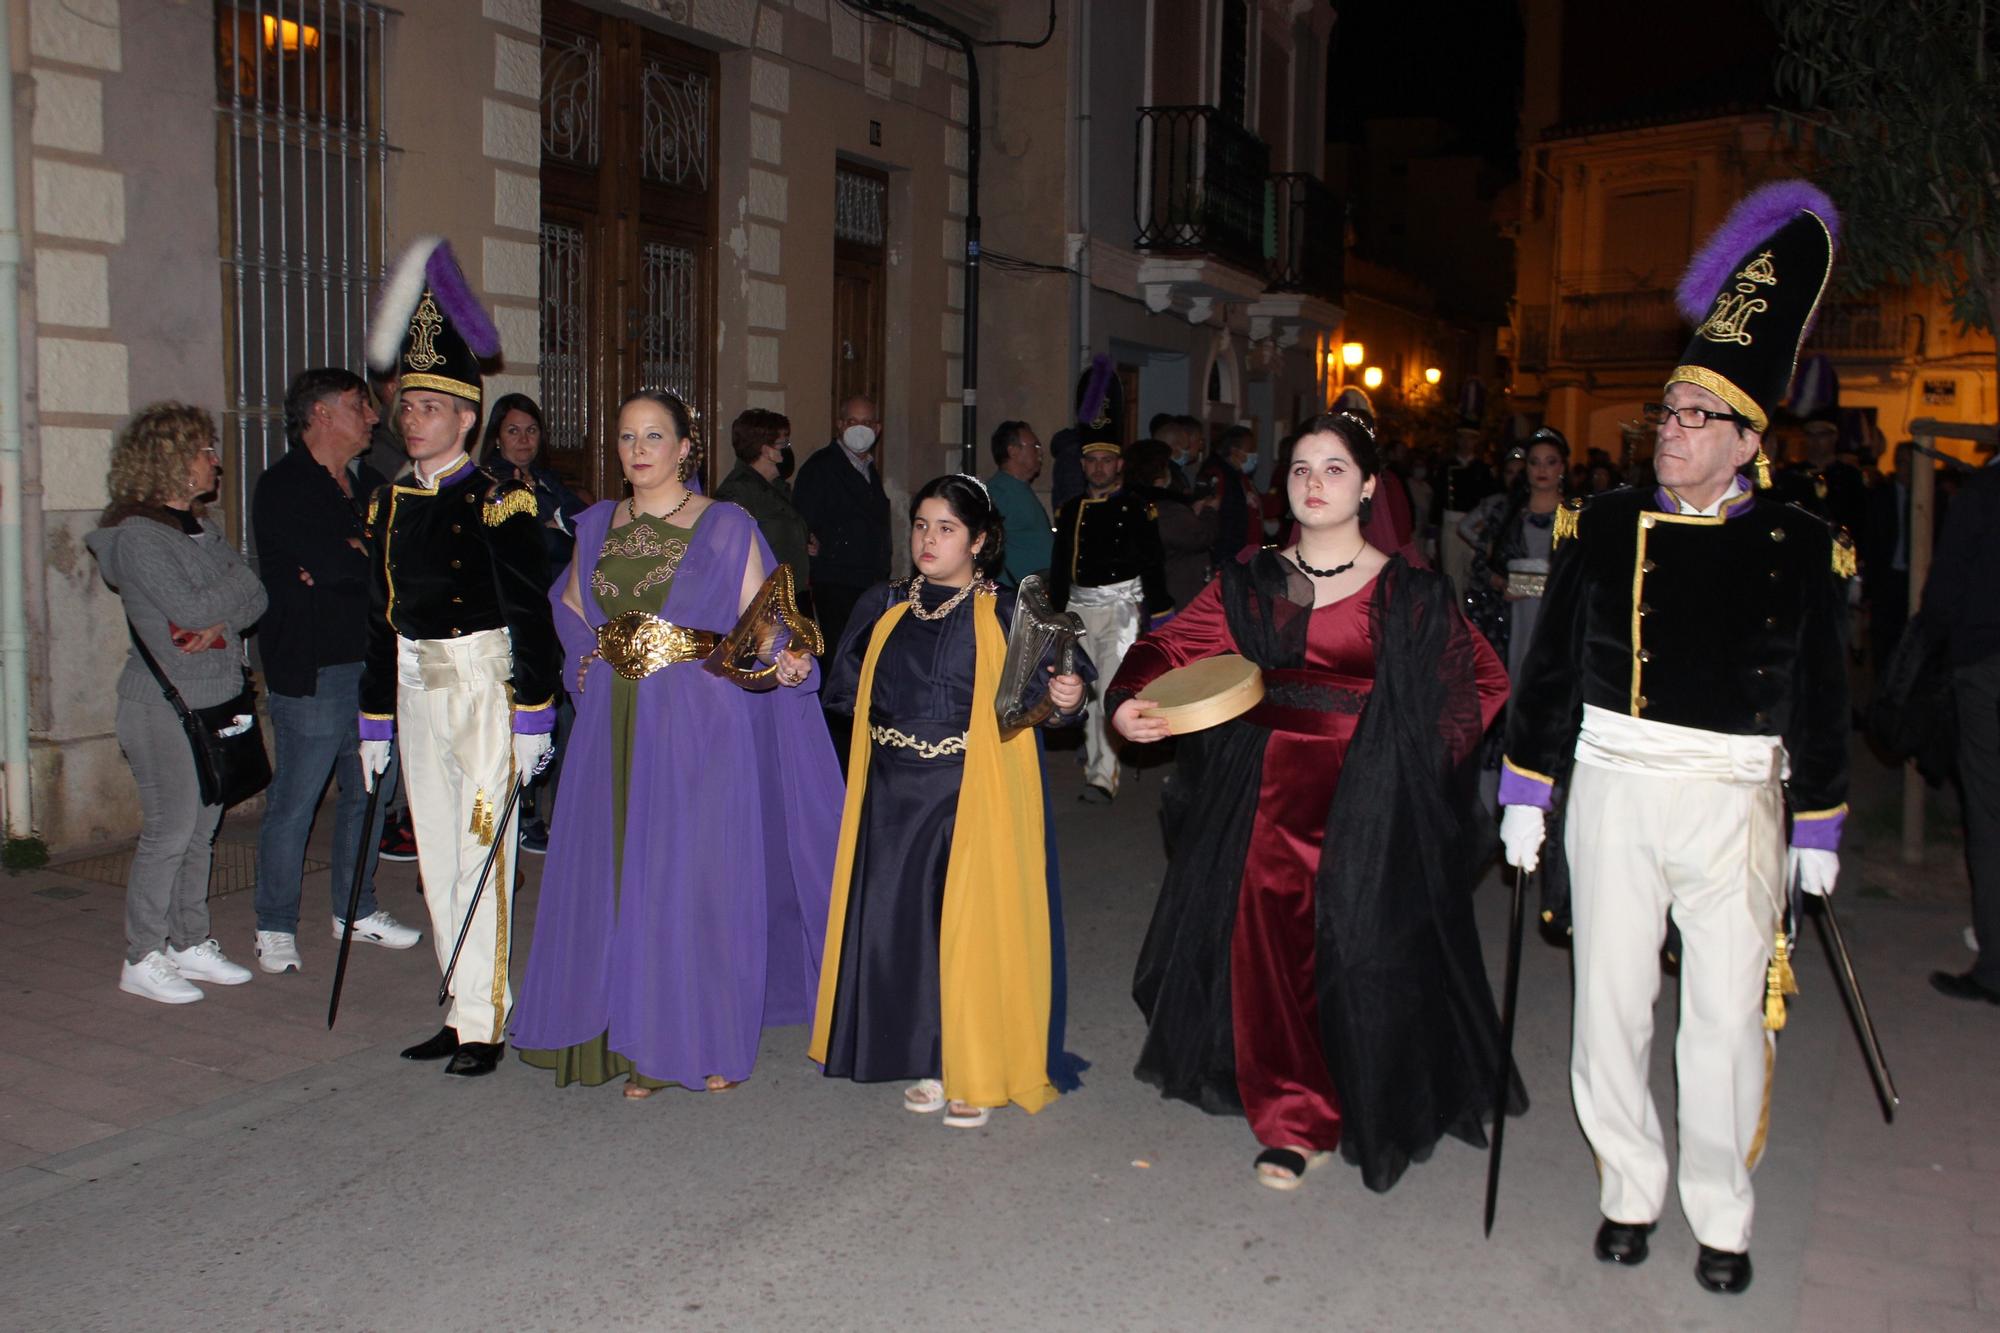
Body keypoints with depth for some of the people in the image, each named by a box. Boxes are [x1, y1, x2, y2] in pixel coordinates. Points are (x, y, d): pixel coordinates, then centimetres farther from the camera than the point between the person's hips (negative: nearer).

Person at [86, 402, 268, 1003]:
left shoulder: (200, 526, 13)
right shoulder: (137, 534, -11)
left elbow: (255, 598, 6)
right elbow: (192, 607, -21)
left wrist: (218, 622, -14)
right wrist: (240, 577, -4)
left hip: (214, 701, 7)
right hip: (164, 705, -7)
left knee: (201, 830, 11)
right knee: (168, 832, -3)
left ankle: (191, 943, 22)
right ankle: (142, 960, 9)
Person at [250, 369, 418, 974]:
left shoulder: (369, 482, 16)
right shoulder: (283, 486, -8)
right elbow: (332, 565, -21)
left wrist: (350, 561, -10)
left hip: (372, 662, 7)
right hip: (311, 669, -7)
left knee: (370, 791, 13)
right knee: (293, 804, 0)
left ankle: (356, 911, 26)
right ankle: (275, 928, 12)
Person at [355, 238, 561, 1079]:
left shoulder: (498, 503, -9)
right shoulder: (389, 503, 10)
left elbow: (531, 615, -10)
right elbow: (380, 617, 13)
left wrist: (533, 717, -13)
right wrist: (375, 718, 14)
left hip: (482, 681, -7)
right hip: (414, 685, 7)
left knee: (483, 847, -4)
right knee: (438, 852, 11)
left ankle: (484, 1020, 5)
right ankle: (464, 1007, 22)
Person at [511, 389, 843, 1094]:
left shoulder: (726, 526, -1)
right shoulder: (596, 525, 13)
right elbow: (569, 606, 26)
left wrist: (785, 664, -24)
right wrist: (587, 660, 9)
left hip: (701, 723, -4)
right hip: (618, 724, 4)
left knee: (698, 872, -2)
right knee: (620, 873, 4)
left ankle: (711, 1041, 12)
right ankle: (642, 1042, 16)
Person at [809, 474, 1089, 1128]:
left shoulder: (1005, 615, -3)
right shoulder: (883, 607, 10)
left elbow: (1038, 698, -9)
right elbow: (843, 687, 19)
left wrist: (1065, 698, -28)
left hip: (975, 799, -4)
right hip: (895, 797, 5)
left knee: (973, 927, -3)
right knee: (900, 923, 7)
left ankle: (977, 1077, 12)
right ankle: (933, 1064, 23)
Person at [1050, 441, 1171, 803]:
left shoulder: (1137, 510, 0)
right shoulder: (1071, 511, 12)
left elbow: (1153, 566, -1)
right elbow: (1059, 567, 16)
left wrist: (1156, 616, -6)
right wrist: (1055, 614, 13)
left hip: (1122, 604, -5)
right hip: (1080, 606, 5)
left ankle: (1104, 777, -15)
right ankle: (1093, 763, 29)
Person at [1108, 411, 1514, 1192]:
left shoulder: (1409, 593, 0)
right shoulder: (1251, 584, 7)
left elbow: (1483, 681, 7)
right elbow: (1174, 645, -1)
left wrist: (1424, 753, -4)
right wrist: (1128, 705, -19)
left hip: (1368, 801, -2)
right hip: (1269, 793, 3)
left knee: (1359, 949, 0)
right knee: (1265, 945, 1)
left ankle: (1372, 1107, 25)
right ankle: (1295, 1120, 21)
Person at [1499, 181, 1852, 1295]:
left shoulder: (1799, 549, -1)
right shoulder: (1602, 528, 2)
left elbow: (1824, 701, 4)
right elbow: (1549, 670, 5)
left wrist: (1818, 830, 5)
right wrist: (1526, 797, 4)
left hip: (1735, 800, -1)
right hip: (1613, 788, 2)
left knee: (1728, 1017, 4)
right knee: (1611, 1005, 8)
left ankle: (1723, 1214, 24)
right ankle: (1630, 1190, 27)